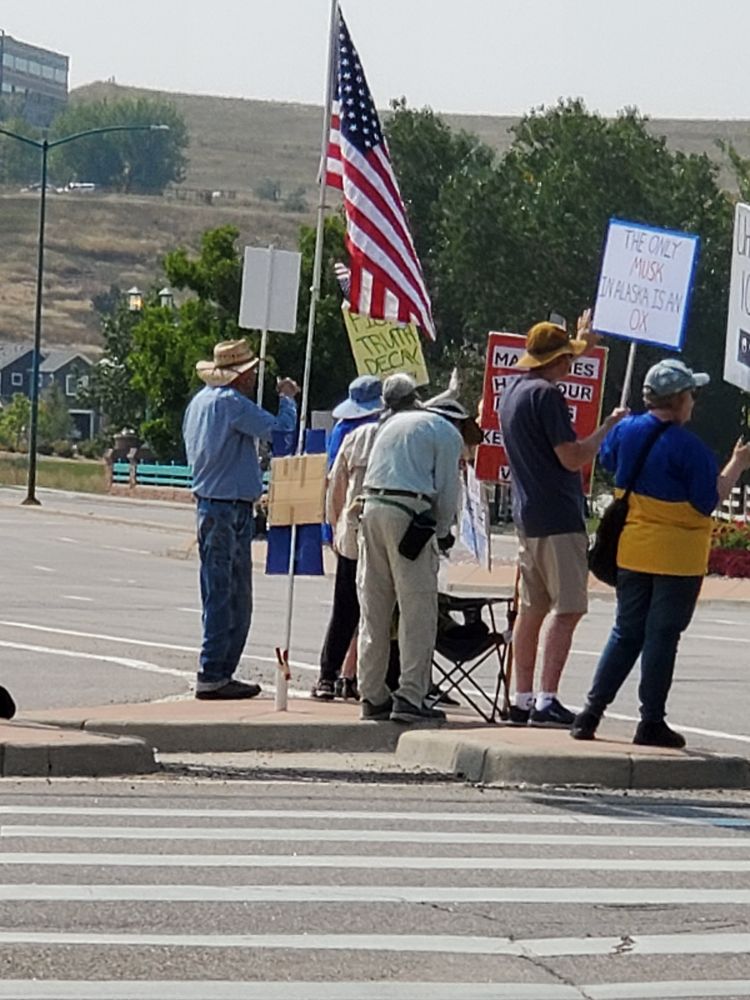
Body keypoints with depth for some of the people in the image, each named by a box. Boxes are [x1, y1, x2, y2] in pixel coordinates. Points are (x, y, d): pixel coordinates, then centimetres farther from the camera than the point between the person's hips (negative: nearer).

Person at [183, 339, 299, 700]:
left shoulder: (199, 401, 16)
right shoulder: (231, 403, -15)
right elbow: (280, 430, -17)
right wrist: (287, 397, 1)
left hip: (208, 504, 10)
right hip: (229, 510, -10)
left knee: (234, 597, 13)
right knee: (225, 596, -8)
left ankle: (219, 673, 14)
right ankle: (212, 675, -8)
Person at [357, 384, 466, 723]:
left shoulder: (394, 422, 27)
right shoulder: (448, 434, 7)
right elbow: (447, 489, 1)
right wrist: (442, 532, 15)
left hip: (371, 507, 7)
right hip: (408, 514, -7)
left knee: (373, 607, 10)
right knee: (418, 609, -4)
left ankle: (372, 696, 12)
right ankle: (410, 697, -10)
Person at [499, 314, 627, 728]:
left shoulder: (513, 391, 15)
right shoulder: (546, 395, -13)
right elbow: (572, 458, -17)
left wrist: (581, 344, 46)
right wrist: (609, 427, -6)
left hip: (527, 518, 9)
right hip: (558, 519, -9)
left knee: (531, 609, 12)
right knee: (566, 609, -9)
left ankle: (522, 701, 14)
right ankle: (546, 701, -16)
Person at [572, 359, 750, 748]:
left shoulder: (626, 431, 1)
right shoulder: (688, 446, -17)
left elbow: (607, 461, 22)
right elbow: (708, 502, -14)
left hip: (631, 551, 6)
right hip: (677, 556, -6)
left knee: (626, 633, 13)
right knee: (662, 637, 1)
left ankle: (591, 712, 8)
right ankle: (651, 723, 5)